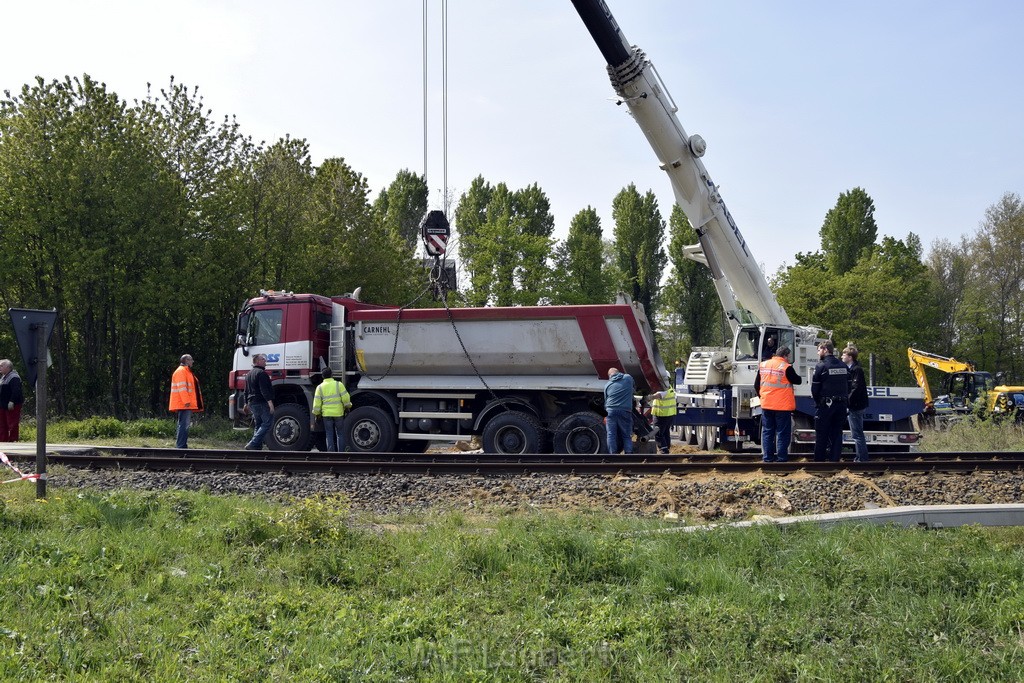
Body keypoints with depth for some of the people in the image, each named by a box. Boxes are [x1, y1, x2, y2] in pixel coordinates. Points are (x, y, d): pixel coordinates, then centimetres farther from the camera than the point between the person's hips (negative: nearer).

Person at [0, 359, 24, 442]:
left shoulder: (14, 377, -14)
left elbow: (16, 391, -23)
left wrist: (12, 401, -29)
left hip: (12, 405, -10)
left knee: (12, 425, -7)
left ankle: (13, 440, -5)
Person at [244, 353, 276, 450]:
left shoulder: (249, 374, 20)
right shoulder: (261, 373, -11)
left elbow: (246, 391, 26)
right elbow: (264, 390, -20)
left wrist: (246, 403, 32)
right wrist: (270, 402, -23)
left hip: (252, 403, 10)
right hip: (261, 403, -10)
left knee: (258, 425, 13)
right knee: (267, 424, -11)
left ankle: (257, 447, 8)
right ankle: (252, 444, -21)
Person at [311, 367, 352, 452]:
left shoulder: (320, 387, -1)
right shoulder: (338, 384, -6)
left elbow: (317, 403, -2)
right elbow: (346, 399, -7)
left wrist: (316, 414, 8)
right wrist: (348, 406, 10)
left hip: (326, 414, 1)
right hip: (338, 413, -1)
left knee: (329, 435, 6)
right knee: (340, 434, 9)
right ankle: (341, 452, 8)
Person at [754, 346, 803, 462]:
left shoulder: (763, 365, 6)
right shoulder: (786, 367, -12)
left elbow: (756, 385, 11)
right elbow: (798, 381, -3)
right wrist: (798, 377, 18)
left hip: (766, 405, 5)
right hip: (782, 406, -5)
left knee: (767, 432, 10)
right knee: (782, 433, 2)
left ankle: (767, 457, 10)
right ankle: (781, 457, 1)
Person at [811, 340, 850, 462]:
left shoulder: (821, 366, -10)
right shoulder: (844, 366, 9)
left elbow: (814, 389, -9)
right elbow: (849, 387, 10)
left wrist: (817, 402, 6)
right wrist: (843, 399, 15)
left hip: (825, 406, -5)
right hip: (841, 405, 5)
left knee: (821, 435, 2)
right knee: (837, 434, 9)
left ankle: (819, 460, 5)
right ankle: (835, 460, 8)